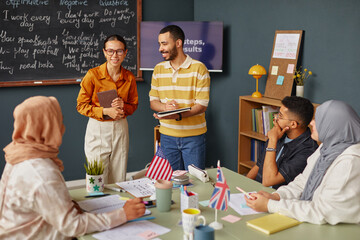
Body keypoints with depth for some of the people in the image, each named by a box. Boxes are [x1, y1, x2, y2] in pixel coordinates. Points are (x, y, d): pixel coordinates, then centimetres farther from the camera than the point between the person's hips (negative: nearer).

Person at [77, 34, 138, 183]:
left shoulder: (129, 78, 2)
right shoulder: (93, 75, -8)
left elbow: (134, 105, 14)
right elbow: (81, 105, -4)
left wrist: (123, 106, -9)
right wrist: (105, 111, -17)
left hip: (120, 128, 3)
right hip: (97, 128, -3)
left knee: (119, 181, 10)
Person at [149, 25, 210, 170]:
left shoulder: (199, 68, -7)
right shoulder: (158, 69, 7)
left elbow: (202, 105, -12)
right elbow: (153, 101, 8)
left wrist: (178, 115, -28)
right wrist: (165, 106, -15)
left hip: (193, 136, -3)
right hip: (167, 135, 4)